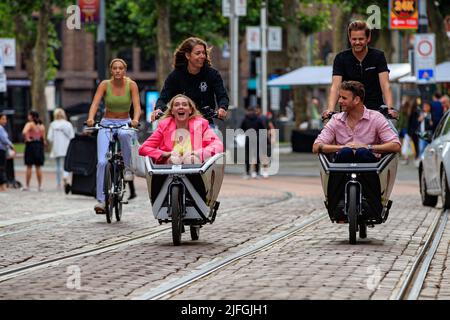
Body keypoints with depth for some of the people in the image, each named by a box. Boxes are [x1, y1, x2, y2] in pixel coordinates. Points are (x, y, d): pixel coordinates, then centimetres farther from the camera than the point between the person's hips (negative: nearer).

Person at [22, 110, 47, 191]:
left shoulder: (30, 124, -9)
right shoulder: (41, 126, 8)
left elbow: (24, 132, -26)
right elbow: (43, 138, 7)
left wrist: (27, 139, -13)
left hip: (31, 145, -5)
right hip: (39, 146, 5)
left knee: (29, 167, 0)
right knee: (38, 167, 9)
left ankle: (27, 186, 2)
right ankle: (40, 186, 7)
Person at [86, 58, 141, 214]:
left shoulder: (131, 85, -6)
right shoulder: (105, 84, -6)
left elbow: (137, 105, -17)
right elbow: (95, 103, -18)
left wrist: (135, 119, -38)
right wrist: (90, 118, -38)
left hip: (125, 124, -1)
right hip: (106, 124, 1)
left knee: (124, 134, -39)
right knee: (102, 161, -14)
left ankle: (128, 168, -17)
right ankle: (101, 200, -9)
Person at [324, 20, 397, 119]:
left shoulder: (378, 56, -3)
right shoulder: (341, 58, -3)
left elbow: (385, 85, -14)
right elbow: (335, 87, -14)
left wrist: (390, 108, -31)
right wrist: (330, 110, -32)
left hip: (375, 109, 0)